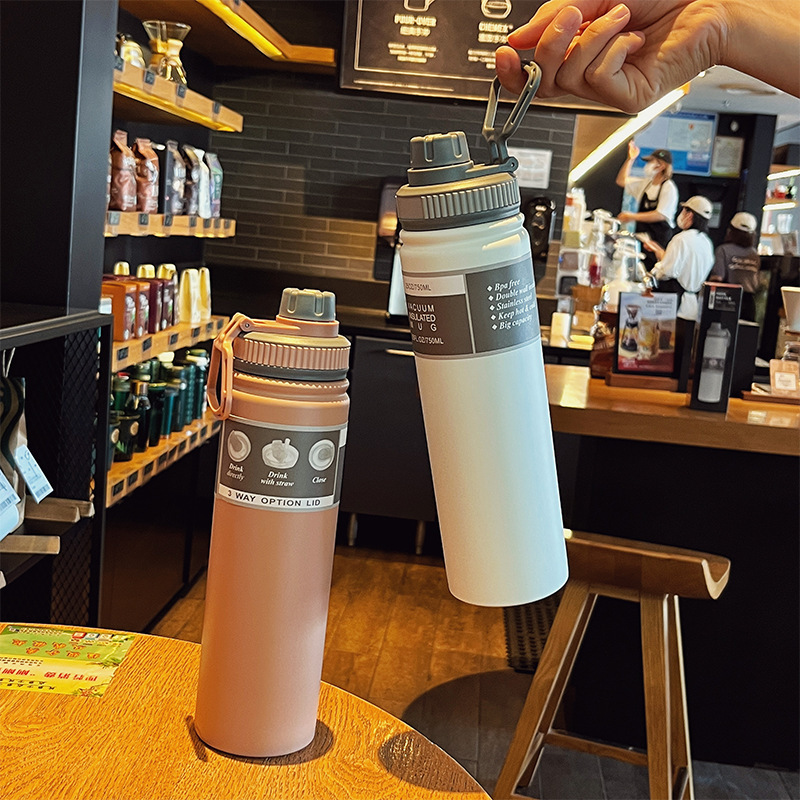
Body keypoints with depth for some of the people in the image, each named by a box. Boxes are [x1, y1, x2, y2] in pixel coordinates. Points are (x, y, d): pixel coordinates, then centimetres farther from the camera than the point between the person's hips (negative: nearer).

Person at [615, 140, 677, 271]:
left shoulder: (669, 187, -9)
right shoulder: (646, 183, 14)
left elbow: (660, 215, -17)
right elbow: (621, 180, 23)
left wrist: (633, 217, -16)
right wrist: (630, 159, 13)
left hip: (659, 239, -7)